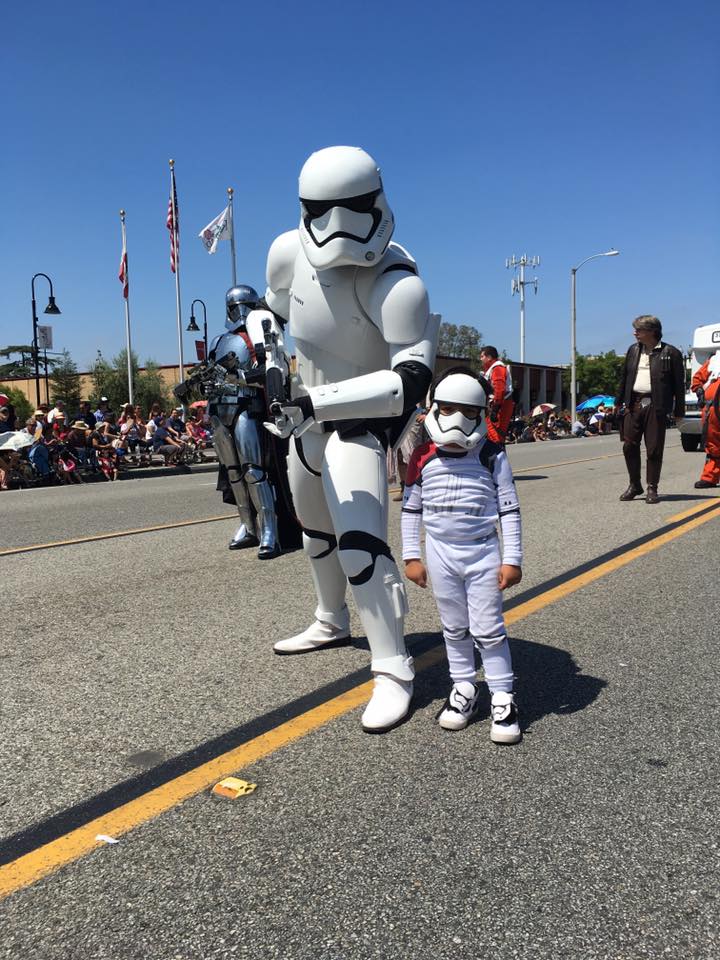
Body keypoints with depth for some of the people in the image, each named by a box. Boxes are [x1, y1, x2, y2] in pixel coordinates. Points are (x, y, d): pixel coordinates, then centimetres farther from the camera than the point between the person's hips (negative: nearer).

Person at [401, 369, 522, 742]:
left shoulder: (492, 456, -8)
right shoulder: (423, 458, -3)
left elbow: (509, 509, -5)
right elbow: (410, 510, 4)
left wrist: (512, 559, -8)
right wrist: (411, 556, 3)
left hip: (483, 553, -2)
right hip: (440, 554, 3)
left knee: (488, 629, 2)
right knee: (454, 628, 14)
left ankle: (502, 697, 14)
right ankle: (464, 687, 28)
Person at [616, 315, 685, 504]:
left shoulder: (671, 353, -2)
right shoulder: (633, 350, 13)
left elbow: (679, 384, -1)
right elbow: (624, 377, 18)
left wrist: (679, 411, -3)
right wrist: (618, 402, 14)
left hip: (656, 406, -4)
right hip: (634, 405, 5)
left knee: (654, 449, 0)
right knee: (629, 446, 3)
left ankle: (652, 489, 10)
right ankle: (634, 485, 18)